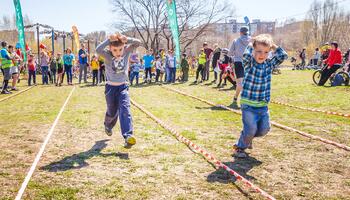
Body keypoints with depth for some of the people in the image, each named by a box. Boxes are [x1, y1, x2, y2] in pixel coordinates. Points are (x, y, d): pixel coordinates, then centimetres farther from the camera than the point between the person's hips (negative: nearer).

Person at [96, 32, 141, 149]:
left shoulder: (126, 51, -9)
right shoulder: (107, 55, -15)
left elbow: (138, 43, -20)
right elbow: (98, 50, -35)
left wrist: (126, 39, -35)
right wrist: (109, 40, -41)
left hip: (123, 87, 1)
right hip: (110, 88, 0)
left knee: (125, 109, -19)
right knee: (112, 112, 14)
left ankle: (128, 136, -28)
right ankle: (108, 126, 49)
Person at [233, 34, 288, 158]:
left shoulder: (269, 64, 4)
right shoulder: (249, 63, -9)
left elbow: (284, 56, 0)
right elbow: (246, 55, -30)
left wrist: (273, 45, -3)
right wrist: (251, 45, -13)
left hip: (263, 105, 5)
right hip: (248, 104, -5)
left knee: (264, 129, 7)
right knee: (251, 129, -12)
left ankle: (247, 138, 36)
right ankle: (240, 147, 15)